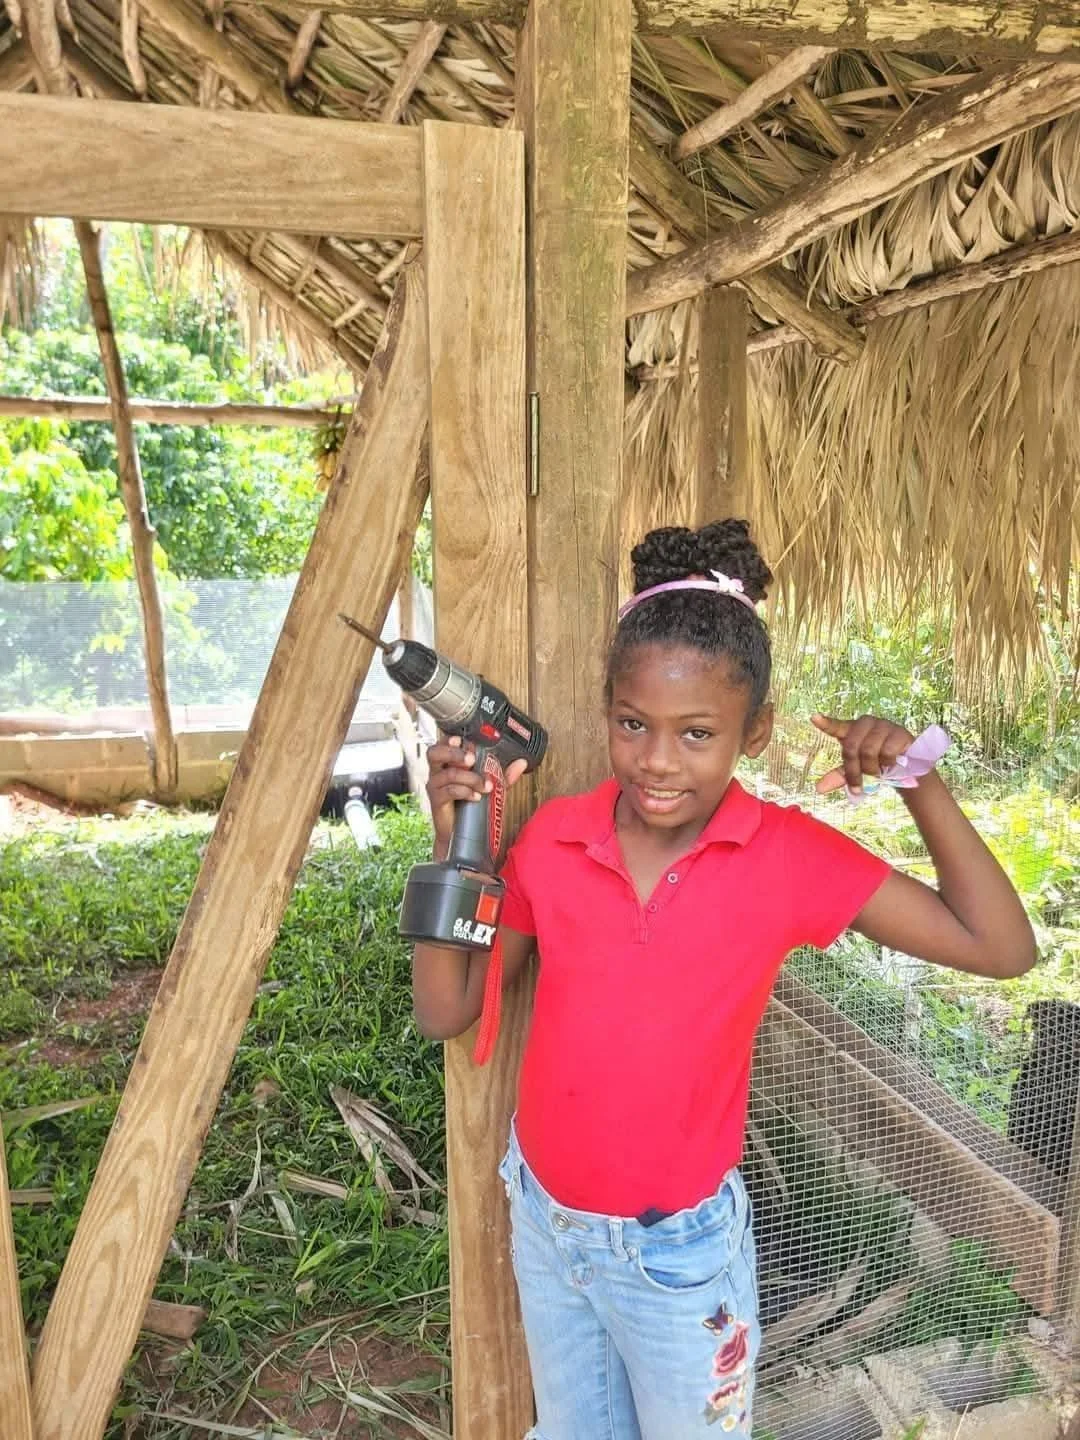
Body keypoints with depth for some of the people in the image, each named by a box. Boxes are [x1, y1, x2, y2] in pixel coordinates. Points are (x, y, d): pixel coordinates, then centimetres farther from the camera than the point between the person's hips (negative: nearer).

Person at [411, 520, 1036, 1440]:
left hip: (681, 1250, -3)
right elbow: (445, 1012, -8)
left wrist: (920, 784, -25)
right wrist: (452, 846, -20)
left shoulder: (788, 856, -18)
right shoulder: (551, 837, -13)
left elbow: (1001, 947, -15)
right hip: (544, 1224, 3)